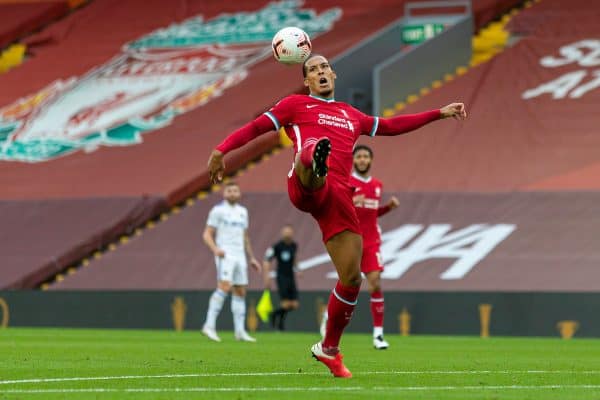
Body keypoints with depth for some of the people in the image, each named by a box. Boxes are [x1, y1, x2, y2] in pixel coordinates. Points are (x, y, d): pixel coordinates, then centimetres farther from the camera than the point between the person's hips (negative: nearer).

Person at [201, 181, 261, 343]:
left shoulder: (242, 211, 18)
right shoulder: (218, 210, -1)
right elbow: (207, 234, -4)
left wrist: (251, 258, 22)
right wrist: (215, 249, -22)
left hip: (240, 256, 7)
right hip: (225, 255, -7)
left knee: (241, 292, 6)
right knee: (224, 287, -22)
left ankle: (240, 331, 9)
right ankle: (209, 326, -22)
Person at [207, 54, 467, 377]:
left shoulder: (351, 116, 33)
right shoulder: (296, 104, 20)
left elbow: (391, 126, 40)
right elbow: (256, 127, 14)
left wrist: (440, 113, 38)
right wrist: (221, 150, 0)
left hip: (337, 197, 5)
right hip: (306, 189, -5)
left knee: (351, 278, -1)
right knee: (313, 151, -43)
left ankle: (329, 348, 16)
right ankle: (314, 166, -83)